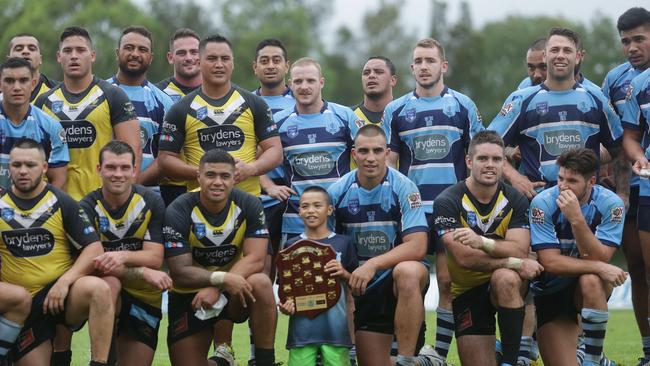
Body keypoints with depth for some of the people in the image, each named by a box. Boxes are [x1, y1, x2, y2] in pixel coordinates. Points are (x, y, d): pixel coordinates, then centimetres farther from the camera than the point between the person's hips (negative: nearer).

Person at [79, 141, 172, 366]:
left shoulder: (151, 203, -7)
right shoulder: (87, 208, -10)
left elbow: (155, 258, -14)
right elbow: (94, 263, -20)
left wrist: (124, 256, -36)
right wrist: (144, 273, -32)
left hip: (145, 298, 2)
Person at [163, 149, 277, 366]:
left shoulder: (249, 205, -11)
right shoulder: (178, 212, -16)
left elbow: (255, 260, -18)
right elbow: (179, 272, -20)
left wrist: (216, 289, -31)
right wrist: (222, 279, -36)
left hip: (233, 292, 0)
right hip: (189, 296, 0)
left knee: (260, 283, -32)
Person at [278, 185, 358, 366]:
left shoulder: (343, 243, 4)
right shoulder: (291, 246, 7)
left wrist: (344, 274, -10)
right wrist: (285, 303, -7)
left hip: (335, 326, -1)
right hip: (302, 327, 1)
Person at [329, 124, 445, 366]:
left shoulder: (403, 187, -12)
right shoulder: (337, 192, -3)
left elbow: (417, 247, -20)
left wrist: (373, 264, -30)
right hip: (361, 286, 3)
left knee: (408, 272, -39)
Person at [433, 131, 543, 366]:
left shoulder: (515, 201, -4)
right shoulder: (447, 202, -12)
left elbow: (520, 250, -19)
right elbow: (463, 257, -23)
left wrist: (481, 242, -35)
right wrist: (514, 263, -26)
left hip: (510, 285, 0)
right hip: (467, 291, 0)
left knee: (505, 277, -36)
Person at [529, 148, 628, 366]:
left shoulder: (610, 204, -16)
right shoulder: (543, 204, -18)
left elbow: (598, 259, -24)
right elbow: (551, 262, -22)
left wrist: (577, 219, -36)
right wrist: (600, 268, -31)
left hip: (592, 290, 0)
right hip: (551, 292, 0)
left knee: (591, 280, -36)